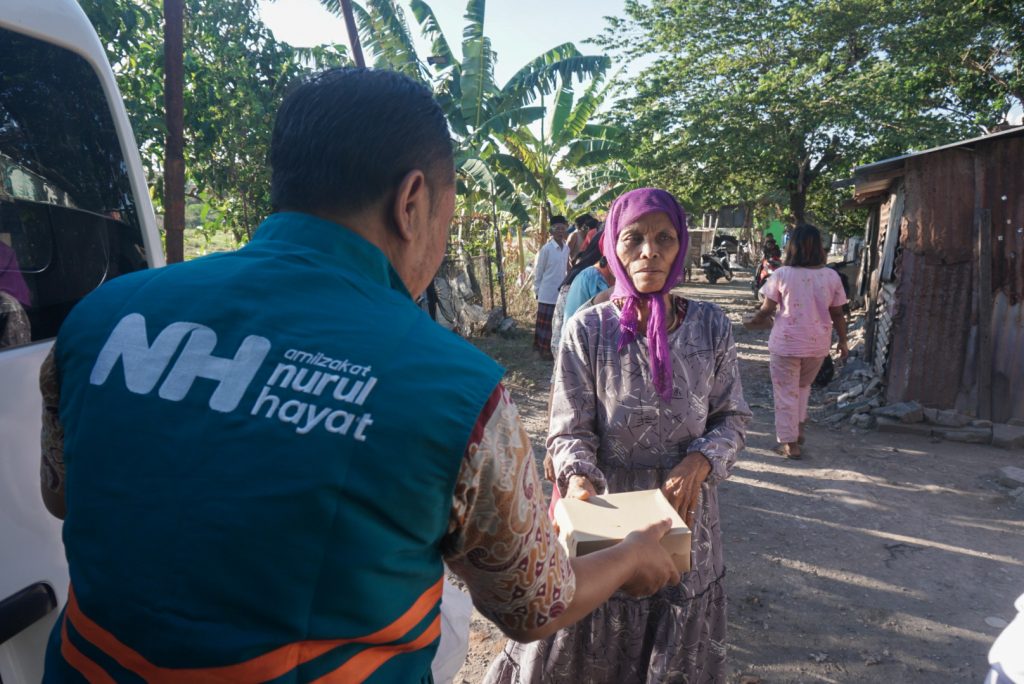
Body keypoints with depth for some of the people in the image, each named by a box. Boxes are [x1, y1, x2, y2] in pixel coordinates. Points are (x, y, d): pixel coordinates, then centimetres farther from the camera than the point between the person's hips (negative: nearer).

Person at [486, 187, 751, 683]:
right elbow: (569, 432, -8)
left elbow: (732, 418, 5)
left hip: (684, 510, 2)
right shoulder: (587, 329, -9)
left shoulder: (710, 325, -2)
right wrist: (578, 479, -27)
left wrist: (699, 462, -14)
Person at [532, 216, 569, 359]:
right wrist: (537, 290, -4)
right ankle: (543, 348, 14)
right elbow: (538, 271, -6)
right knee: (546, 322, 3)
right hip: (547, 293, -5)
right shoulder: (546, 249, -11)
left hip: (561, 292, 5)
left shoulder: (566, 248, 6)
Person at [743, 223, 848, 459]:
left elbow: (767, 310, -5)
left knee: (786, 392, 9)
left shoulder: (782, 275, -11)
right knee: (803, 386, 27)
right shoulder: (832, 276, -4)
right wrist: (843, 341, 14)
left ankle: (790, 442, 12)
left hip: (786, 344, -3)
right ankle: (799, 427, 26)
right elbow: (837, 314, 2)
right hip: (817, 344, 3)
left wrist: (752, 321, 14)